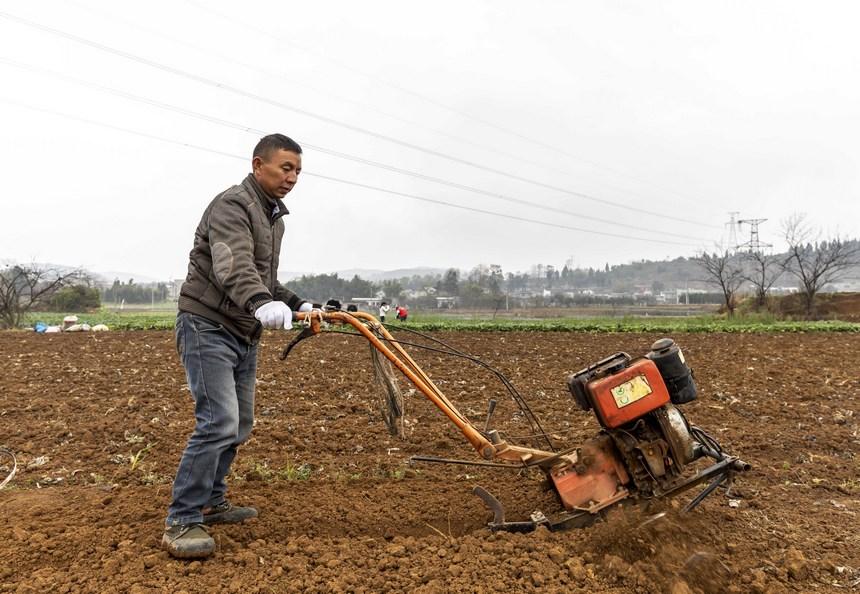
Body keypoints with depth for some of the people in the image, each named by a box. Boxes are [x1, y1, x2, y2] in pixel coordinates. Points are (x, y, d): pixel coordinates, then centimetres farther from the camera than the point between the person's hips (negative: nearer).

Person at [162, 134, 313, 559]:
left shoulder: (274, 217, 16)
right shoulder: (232, 205, -15)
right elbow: (234, 267, -34)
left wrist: (296, 304, 11)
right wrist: (261, 303, -51)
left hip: (244, 334, 10)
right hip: (208, 327, -10)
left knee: (238, 424, 14)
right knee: (219, 423, -16)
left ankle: (211, 503, 29)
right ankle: (181, 522, -4)